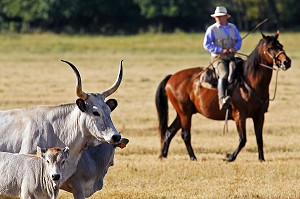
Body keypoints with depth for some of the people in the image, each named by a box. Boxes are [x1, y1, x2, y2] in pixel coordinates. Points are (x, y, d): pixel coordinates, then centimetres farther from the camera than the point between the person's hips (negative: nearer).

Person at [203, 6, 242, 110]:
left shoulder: (233, 27, 15)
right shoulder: (212, 29, 1)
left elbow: (239, 40, 17)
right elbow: (206, 44, -4)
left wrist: (235, 48, -7)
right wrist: (221, 50, -13)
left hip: (231, 57, 4)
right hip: (218, 57, -4)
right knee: (224, 74, -29)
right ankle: (222, 100, -43)